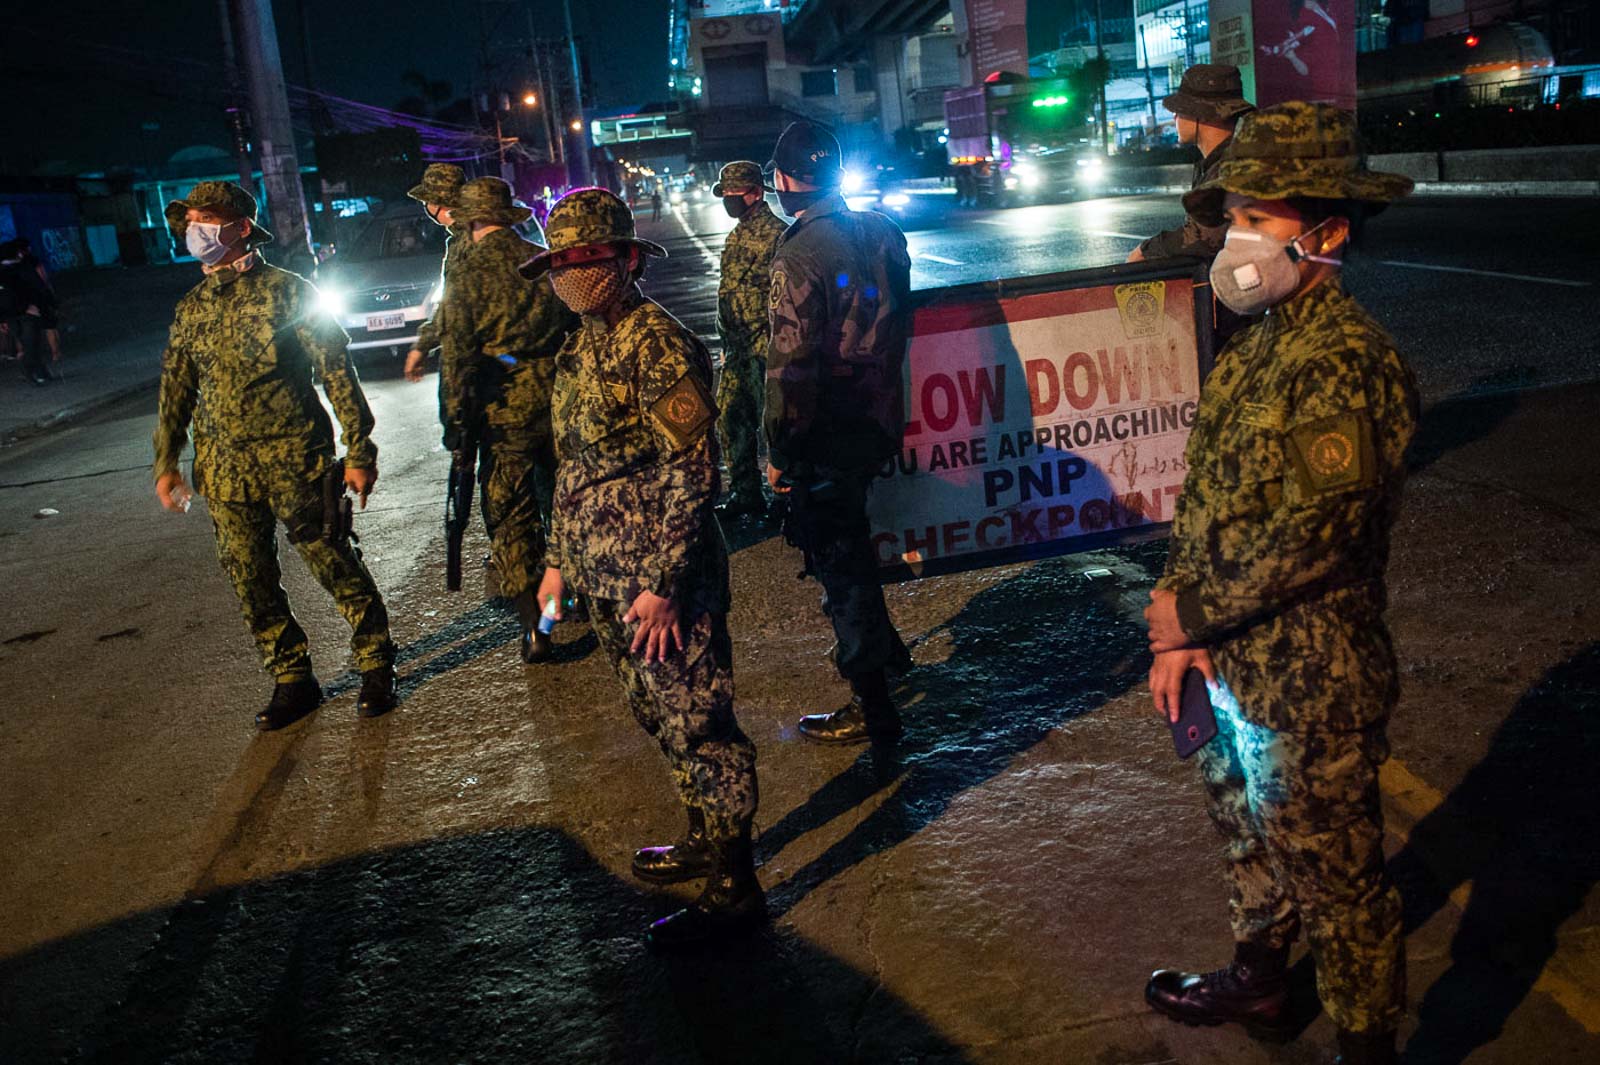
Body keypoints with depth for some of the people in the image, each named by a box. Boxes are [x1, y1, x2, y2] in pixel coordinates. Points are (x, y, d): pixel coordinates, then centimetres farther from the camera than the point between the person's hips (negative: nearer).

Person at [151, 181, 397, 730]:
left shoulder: (286, 290, -5)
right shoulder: (191, 308, 10)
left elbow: (338, 371, -6)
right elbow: (175, 391, 18)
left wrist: (359, 450, -9)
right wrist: (165, 463, 15)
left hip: (294, 458, -5)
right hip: (224, 469, 5)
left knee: (333, 563, 1)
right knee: (251, 581, 8)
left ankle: (376, 666, 18)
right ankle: (292, 680, 22)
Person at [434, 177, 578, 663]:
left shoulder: (468, 271, -8)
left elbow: (455, 353, -12)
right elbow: (578, 329, 10)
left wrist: (456, 423, -7)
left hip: (506, 405, -4)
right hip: (560, 397, 4)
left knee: (509, 514, 4)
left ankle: (535, 626, 1)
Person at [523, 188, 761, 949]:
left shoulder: (658, 344, -16)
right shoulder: (580, 349, 13)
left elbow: (692, 471, -19)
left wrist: (664, 584, -21)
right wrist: (560, 560, 21)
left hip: (660, 578, -10)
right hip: (603, 576, 10)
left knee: (695, 722, -2)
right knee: (656, 715, 20)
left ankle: (734, 885, 10)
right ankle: (706, 839, 37)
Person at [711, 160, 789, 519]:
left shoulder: (775, 234, -12)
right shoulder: (737, 236, 16)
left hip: (765, 348, -9)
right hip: (739, 350, 9)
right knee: (729, 418, 12)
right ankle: (745, 493, 23)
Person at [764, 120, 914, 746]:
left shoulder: (799, 258, -21)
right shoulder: (882, 232, 2)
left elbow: (791, 369, -21)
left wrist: (778, 453, -14)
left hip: (827, 434, -8)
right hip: (878, 419, 8)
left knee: (836, 559, 3)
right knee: (847, 539, 27)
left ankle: (871, 706, 10)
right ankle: (881, 644, 43)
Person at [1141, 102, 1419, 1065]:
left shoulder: (1347, 361, -23)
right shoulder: (1261, 342, 6)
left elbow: (1309, 540, -26)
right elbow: (1204, 496, 8)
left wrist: (1188, 612, -14)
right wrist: (1180, 630, 0)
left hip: (1309, 689, -9)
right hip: (1233, 662, 9)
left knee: (1334, 874, 9)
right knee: (1251, 835, 27)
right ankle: (1260, 979, 50)